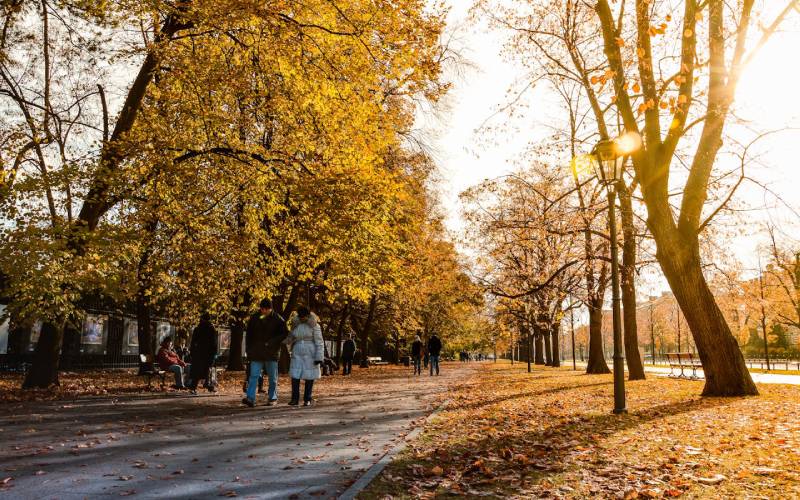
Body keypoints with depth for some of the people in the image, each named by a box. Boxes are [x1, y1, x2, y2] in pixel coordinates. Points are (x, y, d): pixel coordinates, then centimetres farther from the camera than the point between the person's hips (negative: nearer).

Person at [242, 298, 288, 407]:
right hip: (256, 353, 2)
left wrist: (272, 342, -16)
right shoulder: (254, 318, 5)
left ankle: (272, 398, 18)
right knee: (253, 375, -7)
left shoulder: (277, 319, -4)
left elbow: (285, 333, -5)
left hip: (271, 352, -2)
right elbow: (248, 334, 12)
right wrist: (249, 349, 5)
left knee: (272, 377, 7)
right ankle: (250, 398, -10)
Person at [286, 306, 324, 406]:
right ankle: (295, 399, 4)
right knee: (295, 376, -3)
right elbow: (290, 340, 15)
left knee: (309, 377, 1)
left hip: (310, 354, -4)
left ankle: (307, 400, 12)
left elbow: (319, 343, -9)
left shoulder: (314, 325, -8)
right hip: (297, 354, 4)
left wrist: (319, 357, -16)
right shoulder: (295, 325, 5)